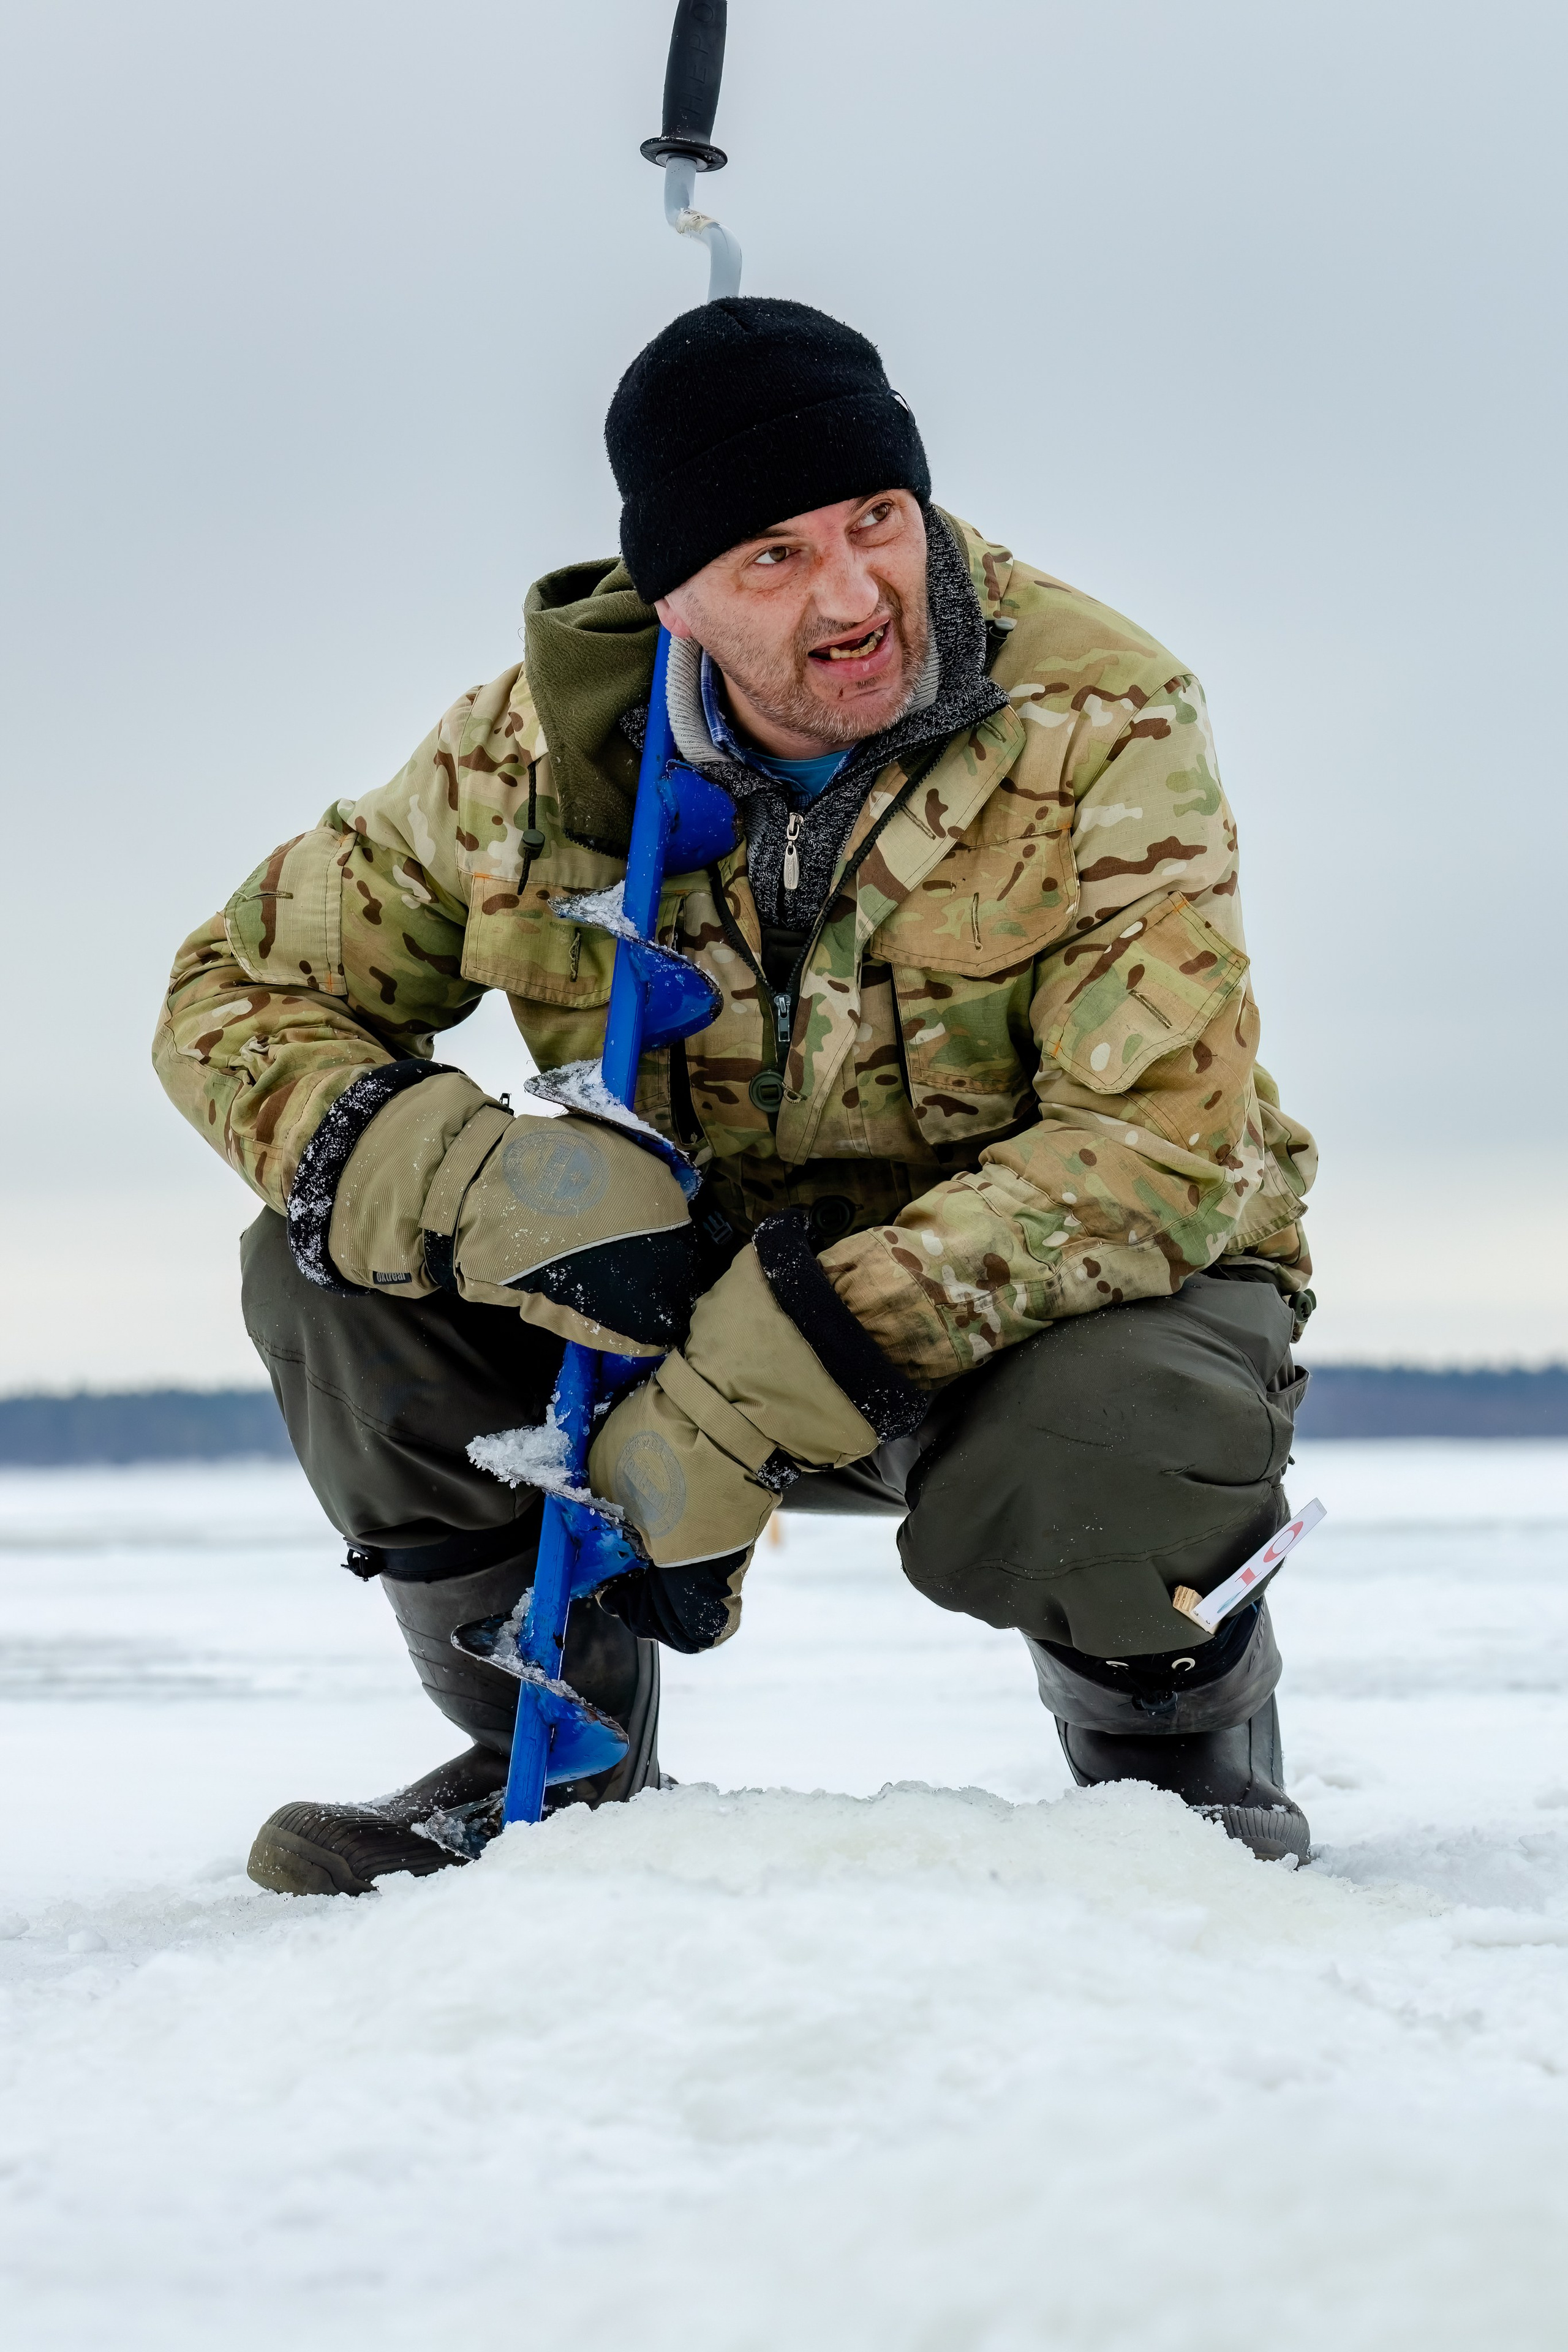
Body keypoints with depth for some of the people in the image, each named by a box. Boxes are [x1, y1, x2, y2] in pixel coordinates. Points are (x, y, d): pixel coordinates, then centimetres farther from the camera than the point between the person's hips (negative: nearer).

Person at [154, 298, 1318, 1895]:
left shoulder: (1101, 726, -22)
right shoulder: (544, 748, -11)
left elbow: (1160, 1155, -29)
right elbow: (236, 995, -4)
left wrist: (746, 1402, -35)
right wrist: (480, 1184, -28)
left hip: (1067, 1288, -3)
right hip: (697, 1288, 4)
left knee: (1093, 1464, -39)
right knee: (335, 1251, -17)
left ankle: (1189, 1774, -1)